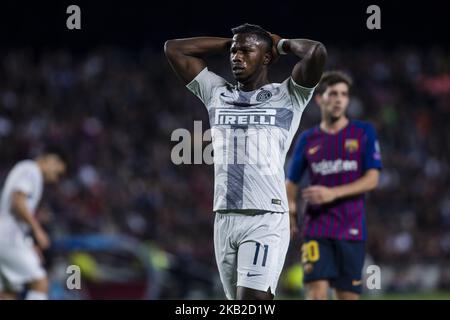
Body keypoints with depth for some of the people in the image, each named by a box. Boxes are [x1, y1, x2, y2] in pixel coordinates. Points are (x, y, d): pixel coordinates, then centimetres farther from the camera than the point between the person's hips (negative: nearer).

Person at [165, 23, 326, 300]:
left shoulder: (287, 97, 5)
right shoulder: (217, 93, 17)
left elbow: (317, 52, -11)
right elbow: (174, 48, 20)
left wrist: (282, 44, 8)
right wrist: (228, 43, 19)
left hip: (266, 220, -5)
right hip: (225, 218, 5)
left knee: (252, 299, -16)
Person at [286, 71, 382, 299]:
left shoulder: (364, 133, 3)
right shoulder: (308, 140, 8)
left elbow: (372, 179, -4)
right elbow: (291, 182, 14)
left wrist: (333, 193, -16)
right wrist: (290, 208, -8)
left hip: (352, 230, 0)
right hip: (316, 229, 0)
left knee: (348, 296, 2)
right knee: (316, 291, -14)